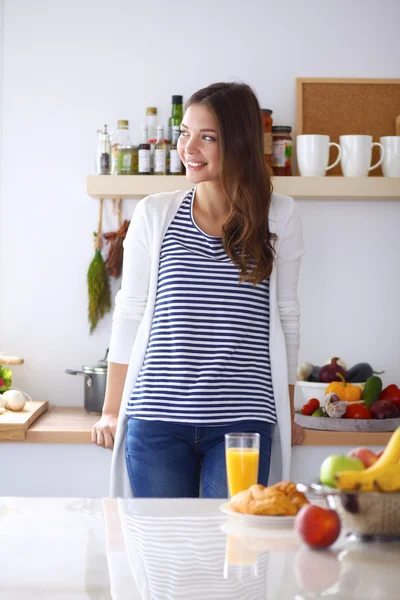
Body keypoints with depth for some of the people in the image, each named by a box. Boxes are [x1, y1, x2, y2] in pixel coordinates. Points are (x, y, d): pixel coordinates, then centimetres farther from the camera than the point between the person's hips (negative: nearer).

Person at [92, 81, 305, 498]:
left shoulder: (279, 217, 3)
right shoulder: (154, 215, 4)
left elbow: (286, 317, 10)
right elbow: (129, 315, 9)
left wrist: (287, 415, 16)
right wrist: (112, 411, 11)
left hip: (243, 420, 0)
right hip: (157, 418, 1)